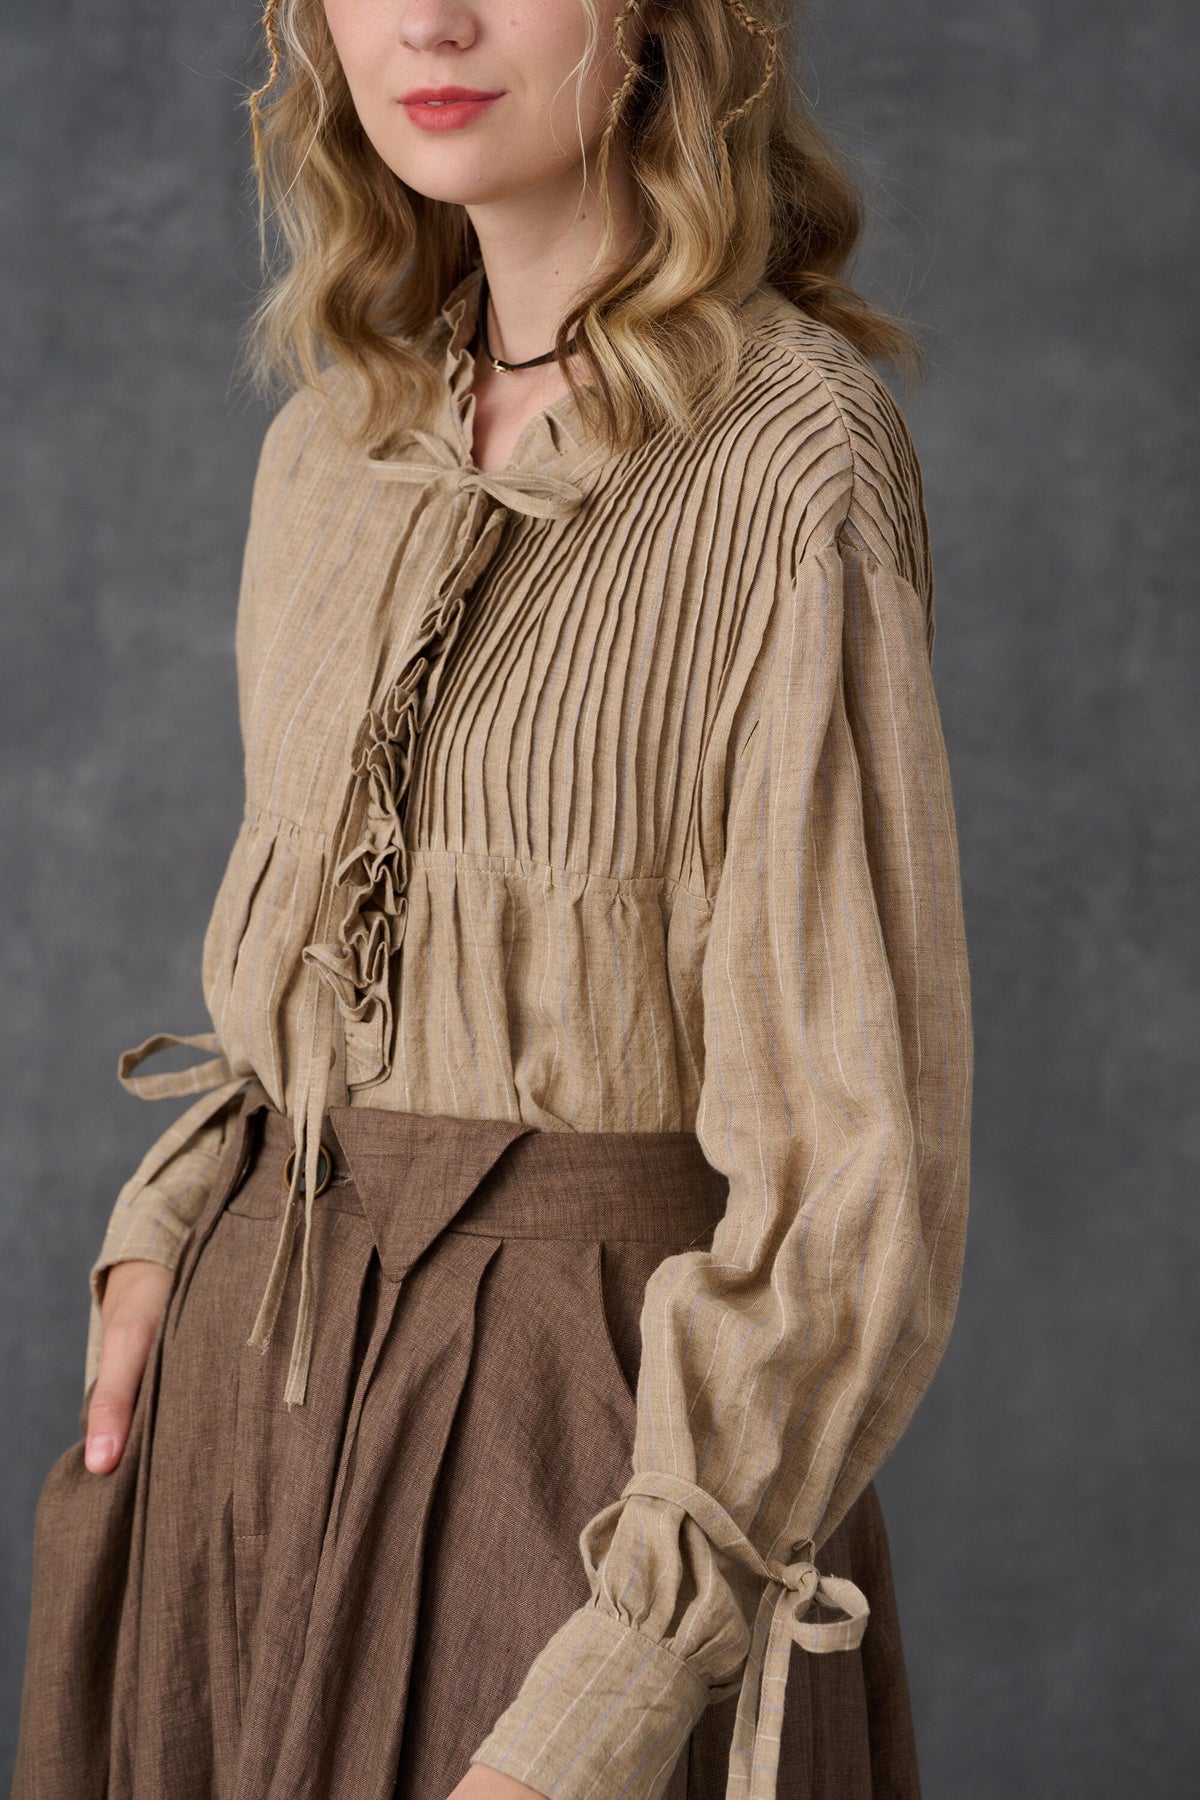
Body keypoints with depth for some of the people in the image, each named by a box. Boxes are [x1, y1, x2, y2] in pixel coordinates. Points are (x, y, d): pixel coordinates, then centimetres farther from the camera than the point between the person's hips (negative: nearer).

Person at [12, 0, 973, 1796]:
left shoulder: (790, 469, -17)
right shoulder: (340, 435, 4)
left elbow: (851, 1173, -19)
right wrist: (166, 1228, 2)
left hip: (589, 1435, -6)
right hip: (269, 1376, 6)